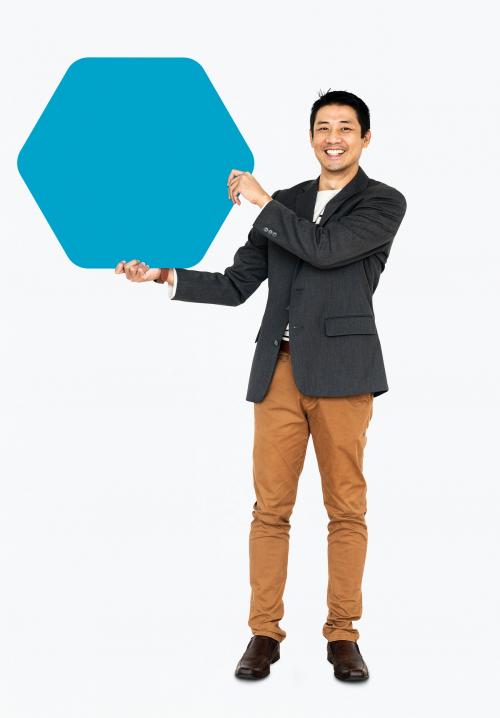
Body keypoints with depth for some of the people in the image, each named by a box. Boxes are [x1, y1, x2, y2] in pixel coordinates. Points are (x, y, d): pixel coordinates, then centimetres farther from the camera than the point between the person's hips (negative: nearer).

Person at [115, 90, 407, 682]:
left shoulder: (383, 203, 5)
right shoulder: (287, 204, 18)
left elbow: (325, 249, -12)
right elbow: (236, 286, 16)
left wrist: (262, 201, -2)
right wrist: (164, 276, 5)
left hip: (341, 371, -3)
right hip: (279, 369, 3)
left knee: (346, 507, 1)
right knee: (270, 507, 1)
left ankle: (342, 634, 10)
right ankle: (264, 633, 9)